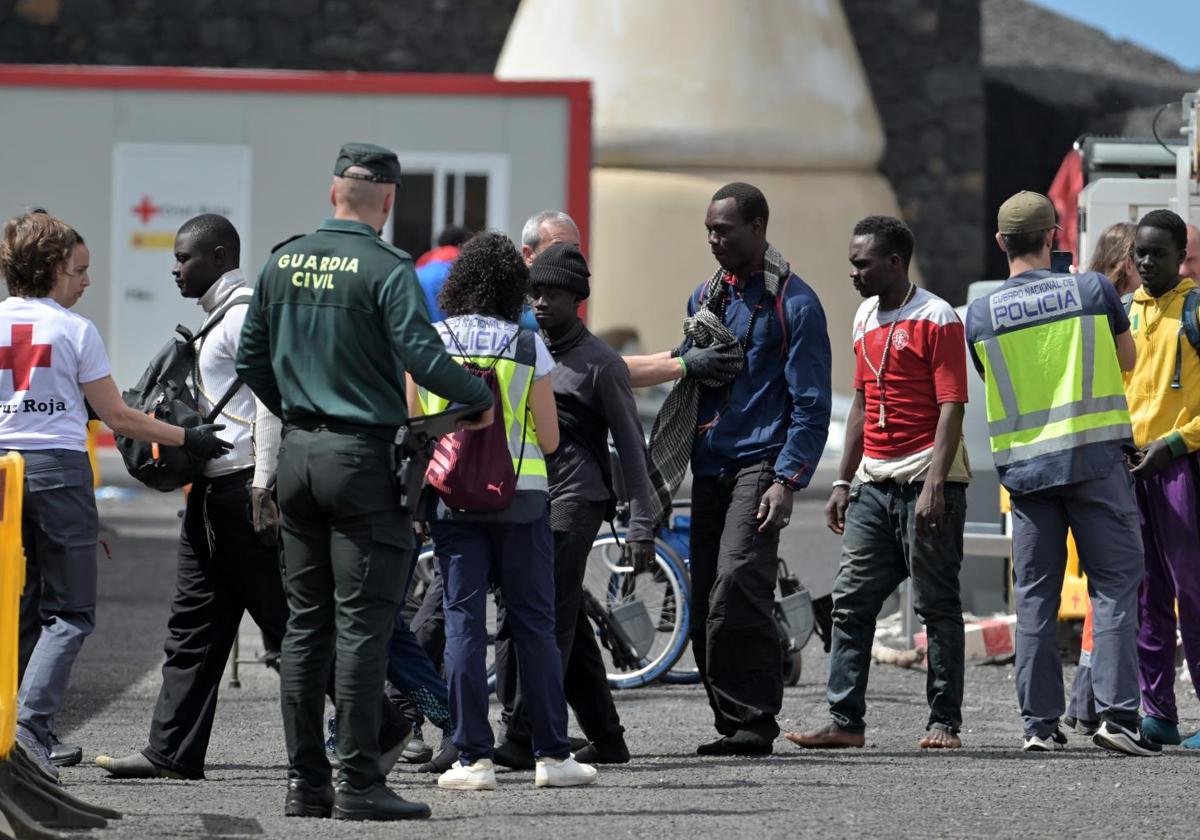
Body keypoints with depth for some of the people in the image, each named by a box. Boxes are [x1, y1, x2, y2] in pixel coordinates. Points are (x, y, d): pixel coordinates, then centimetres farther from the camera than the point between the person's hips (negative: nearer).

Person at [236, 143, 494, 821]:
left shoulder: (284, 262, 7)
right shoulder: (387, 269, -12)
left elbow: (252, 359, 14)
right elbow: (422, 356, -20)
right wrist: (482, 396, -6)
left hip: (298, 455, 6)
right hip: (363, 459, -6)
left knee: (305, 625, 11)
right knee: (362, 626, -4)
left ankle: (305, 783, 12)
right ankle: (358, 784, -6)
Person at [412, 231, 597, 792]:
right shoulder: (528, 346, -2)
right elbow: (549, 439, 0)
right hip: (520, 496, -1)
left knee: (464, 623, 2)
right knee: (533, 625, 6)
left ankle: (474, 758, -2)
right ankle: (552, 755, 6)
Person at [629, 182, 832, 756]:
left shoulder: (793, 304, -4)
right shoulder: (707, 297, 17)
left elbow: (811, 405, -8)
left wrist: (787, 481, -16)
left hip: (759, 466, -7)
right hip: (709, 467, 7)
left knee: (734, 596, -19)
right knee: (706, 609, 3)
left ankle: (754, 724, -14)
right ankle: (733, 724, 9)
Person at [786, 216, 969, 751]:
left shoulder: (936, 319, -8)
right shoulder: (866, 318, 16)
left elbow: (951, 406, -14)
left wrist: (934, 486, -21)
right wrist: (843, 481, 18)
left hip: (926, 483, -8)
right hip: (874, 482, 8)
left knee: (936, 606, -2)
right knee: (851, 601, 2)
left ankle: (944, 722, 2)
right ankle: (845, 721, 4)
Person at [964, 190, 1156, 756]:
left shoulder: (980, 315, 2)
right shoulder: (1093, 290, -2)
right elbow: (1126, 361, 13)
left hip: (1025, 467, 2)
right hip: (1095, 456, -2)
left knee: (1034, 597, 7)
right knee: (1115, 586, 1)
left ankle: (1040, 724, 6)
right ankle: (1117, 713, -9)